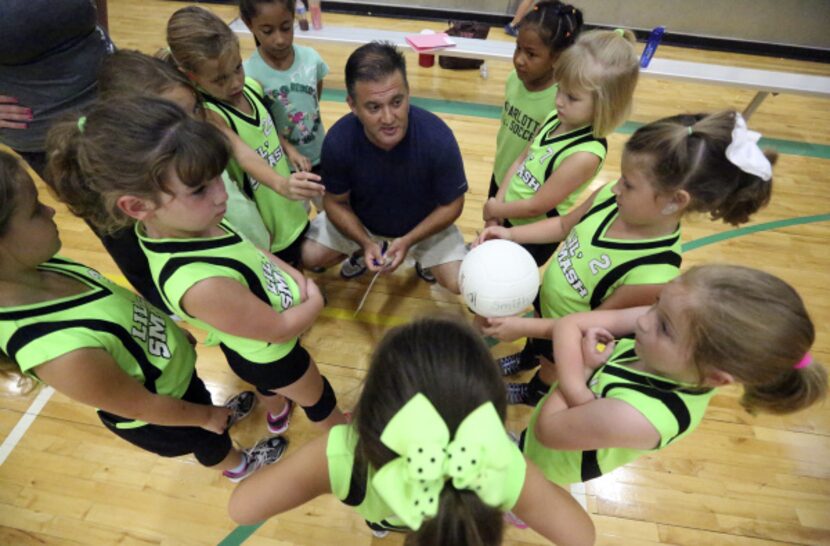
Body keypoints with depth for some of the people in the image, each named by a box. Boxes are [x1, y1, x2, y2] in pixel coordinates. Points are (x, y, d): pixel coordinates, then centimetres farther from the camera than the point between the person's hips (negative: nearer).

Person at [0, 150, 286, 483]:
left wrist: (173, 330, 11)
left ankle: (223, 414, 70)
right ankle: (239, 466, 61)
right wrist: (206, 417, -8)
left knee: (202, 396, 36)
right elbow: (142, 407, -27)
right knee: (210, 440, 28)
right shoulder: (64, 355, -45)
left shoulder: (35, 267, -23)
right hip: (157, 419, -5)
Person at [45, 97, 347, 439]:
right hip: (271, 354, -7)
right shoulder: (203, 286, -46)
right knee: (318, 398, 26)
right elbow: (281, 329, -31)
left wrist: (296, 278, -13)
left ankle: (277, 414, 71)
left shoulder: (178, 222, -20)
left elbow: (250, 250, -3)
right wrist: (314, 301, -14)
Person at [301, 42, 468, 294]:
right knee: (310, 257, -5)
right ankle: (362, 250, 25)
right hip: (359, 221, 2)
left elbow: (451, 205, -19)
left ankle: (423, 256, 20)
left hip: (424, 223, -1)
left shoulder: (438, 139, -34)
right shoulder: (337, 141, -29)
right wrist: (365, 243, -25)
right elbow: (336, 202, -12)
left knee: (459, 284, -14)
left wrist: (407, 241, -27)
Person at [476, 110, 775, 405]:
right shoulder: (609, 196, -24)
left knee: (549, 377, 29)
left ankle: (535, 393, 63)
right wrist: (511, 234, -16)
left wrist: (523, 327, -28)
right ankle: (526, 358, 70)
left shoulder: (652, 276, -42)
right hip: (547, 302, 5)